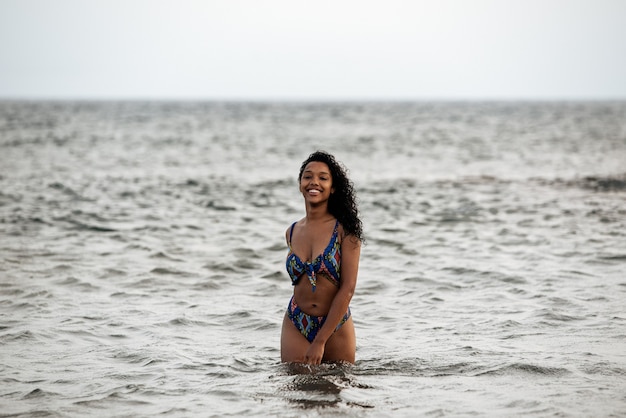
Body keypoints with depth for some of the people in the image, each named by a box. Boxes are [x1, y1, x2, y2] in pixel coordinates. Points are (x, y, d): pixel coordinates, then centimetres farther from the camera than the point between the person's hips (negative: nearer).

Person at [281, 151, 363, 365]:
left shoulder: (345, 229, -10)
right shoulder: (292, 232, 3)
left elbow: (348, 289, -15)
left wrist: (320, 341, -18)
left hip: (337, 327, -3)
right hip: (296, 328, 3)